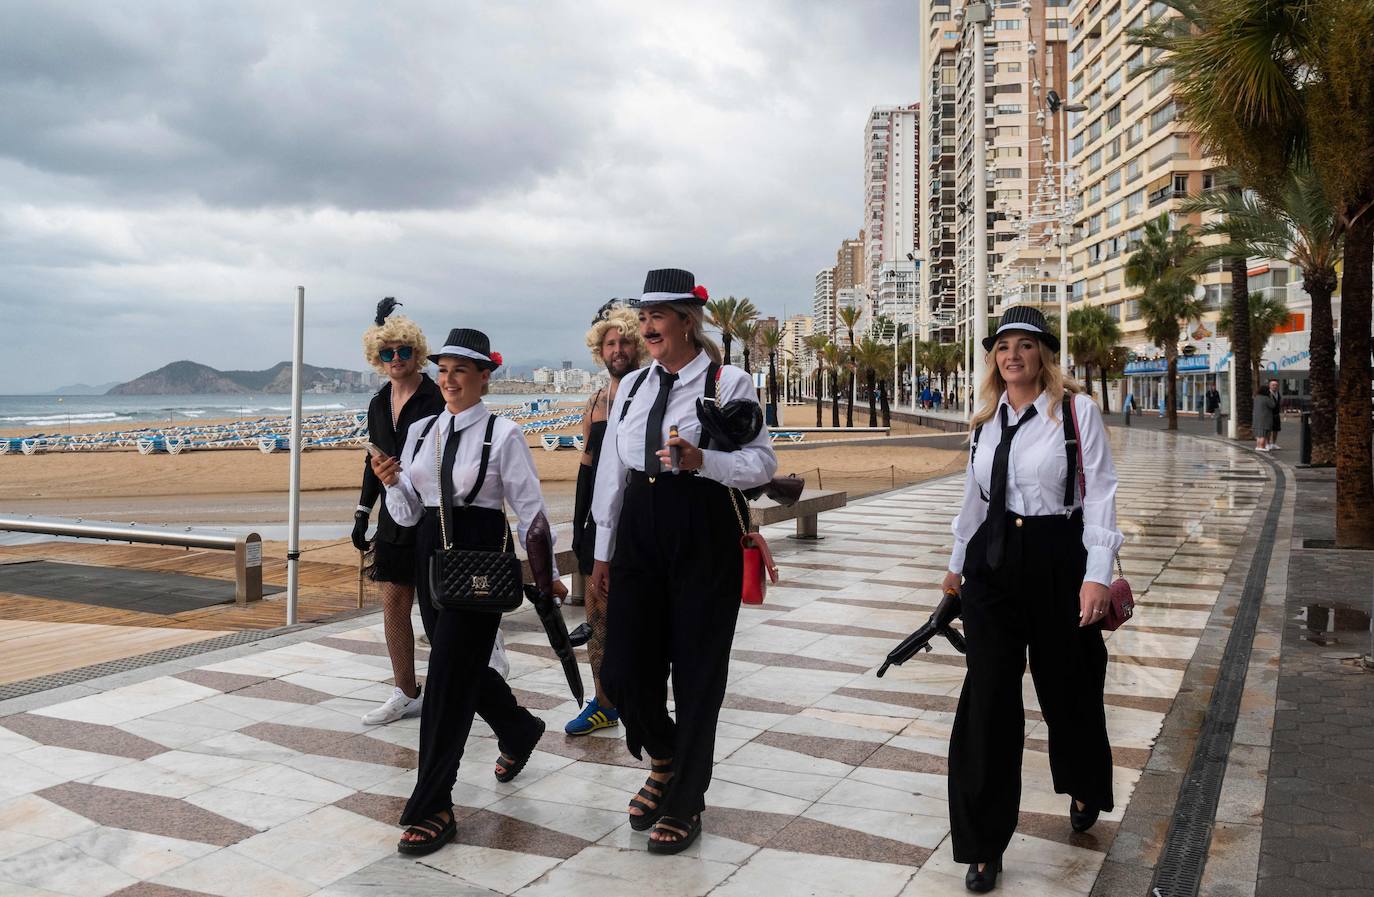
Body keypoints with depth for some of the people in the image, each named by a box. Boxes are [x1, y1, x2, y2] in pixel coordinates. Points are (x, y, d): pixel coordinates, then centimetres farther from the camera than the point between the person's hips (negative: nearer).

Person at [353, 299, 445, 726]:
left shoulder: (437, 398, -10)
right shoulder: (379, 403, 11)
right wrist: (363, 512, 16)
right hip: (396, 515, 7)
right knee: (394, 601, 9)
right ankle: (405, 694, 20)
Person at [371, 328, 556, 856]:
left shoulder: (502, 434, -9)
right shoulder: (420, 431, 7)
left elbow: (530, 507, -5)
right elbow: (407, 514, 9)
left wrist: (546, 570, -3)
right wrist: (392, 483, -11)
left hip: (481, 556, -6)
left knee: (449, 673, -6)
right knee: (461, 663, 18)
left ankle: (432, 808, 6)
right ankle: (519, 730, 47)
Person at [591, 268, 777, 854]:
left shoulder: (729, 383, -5)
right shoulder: (632, 386, 11)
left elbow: (763, 463, -9)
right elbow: (612, 472, 14)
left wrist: (701, 460, -27)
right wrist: (603, 552, 14)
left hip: (705, 536, -5)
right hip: (640, 532, 5)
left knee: (698, 672, 5)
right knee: (622, 669, 5)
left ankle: (685, 802, 25)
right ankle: (664, 760, 37)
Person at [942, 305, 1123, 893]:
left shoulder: (1077, 411, -6)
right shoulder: (986, 419, 9)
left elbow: (1100, 495, -9)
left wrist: (1097, 574, -17)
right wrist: (958, 563, 21)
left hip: (1057, 560, -3)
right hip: (992, 564, 4)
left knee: (1066, 685, 14)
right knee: (988, 700, 2)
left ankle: (1084, 790, 47)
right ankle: (982, 846, 12)